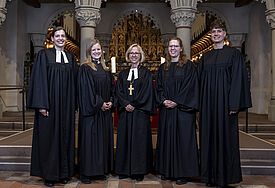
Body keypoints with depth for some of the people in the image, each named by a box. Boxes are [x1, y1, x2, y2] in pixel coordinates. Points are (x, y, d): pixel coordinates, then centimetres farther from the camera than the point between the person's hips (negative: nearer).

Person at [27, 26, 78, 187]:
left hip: (66, 105, 4)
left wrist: (74, 105, 7)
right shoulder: (44, 55, 1)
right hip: (50, 104, -4)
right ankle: (49, 175, 12)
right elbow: (39, 80, -6)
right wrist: (41, 105, -14)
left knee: (66, 136, 7)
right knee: (50, 136, 0)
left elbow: (74, 82, 13)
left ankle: (64, 173, 18)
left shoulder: (71, 57, 13)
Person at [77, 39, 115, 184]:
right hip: (90, 110, -6)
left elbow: (111, 87, 16)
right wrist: (99, 104, -15)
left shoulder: (106, 69, 16)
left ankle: (100, 171, 18)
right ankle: (86, 173, 6)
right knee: (89, 139, -4)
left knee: (103, 138, 8)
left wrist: (110, 102, -1)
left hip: (105, 111, 6)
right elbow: (86, 89, -12)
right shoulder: (85, 68, -3)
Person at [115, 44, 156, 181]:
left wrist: (134, 105, -12)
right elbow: (119, 91, 6)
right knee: (124, 139, 4)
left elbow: (146, 92, -5)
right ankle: (124, 170, 13)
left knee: (139, 139, -2)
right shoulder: (123, 74, 14)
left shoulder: (145, 73, 4)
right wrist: (125, 104, -11)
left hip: (140, 112, -3)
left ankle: (139, 171, 7)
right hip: (125, 112, 3)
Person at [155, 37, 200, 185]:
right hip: (166, 110, 5)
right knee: (166, 138, 7)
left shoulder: (188, 66, 0)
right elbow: (159, 87, 12)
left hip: (183, 109, -4)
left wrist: (177, 102, -14)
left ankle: (183, 173, 7)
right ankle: (167, 171, 18)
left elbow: (190, 87, -7)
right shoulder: (163, 68, 14)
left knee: (182, 139, -2)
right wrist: (163, 100, -6)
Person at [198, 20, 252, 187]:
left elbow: (238, 79, -6)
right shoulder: (206, 56, 13)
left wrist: (234, 104, -14)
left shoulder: (234, 53, 1)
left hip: (224, 101, -4)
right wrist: (200, 103, 6)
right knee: (209, 136, 6)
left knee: (225, 135, -1)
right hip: (208, 103, 4)